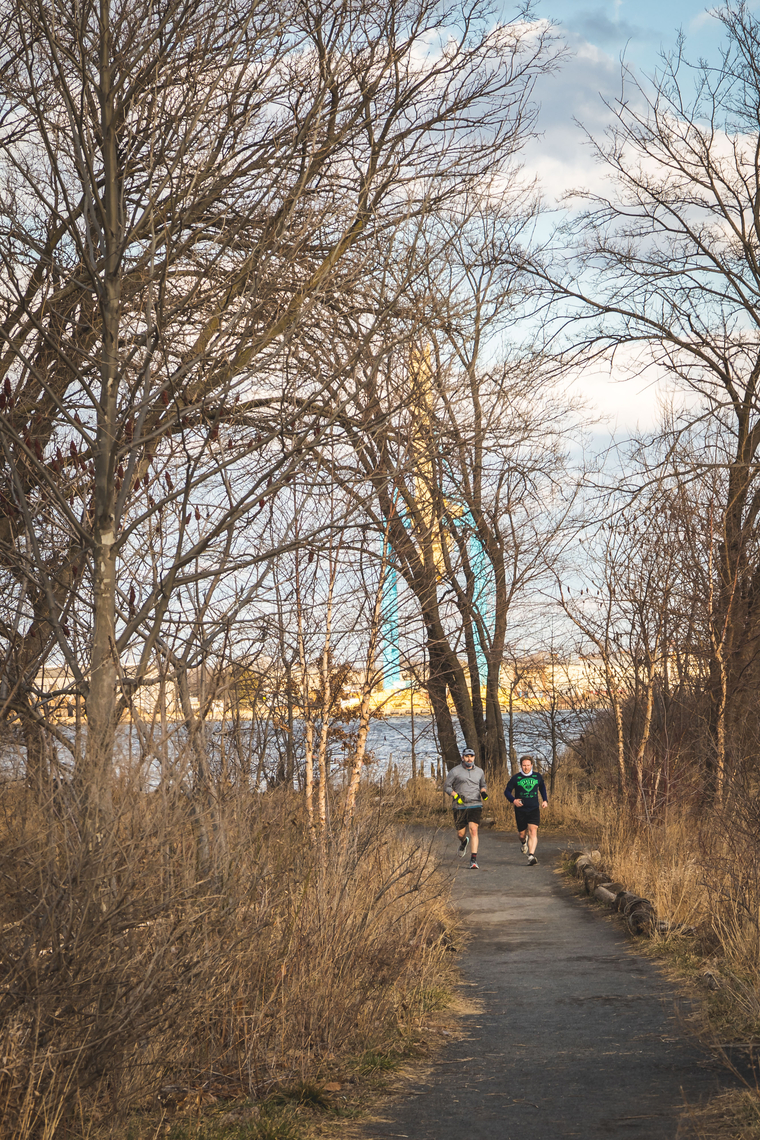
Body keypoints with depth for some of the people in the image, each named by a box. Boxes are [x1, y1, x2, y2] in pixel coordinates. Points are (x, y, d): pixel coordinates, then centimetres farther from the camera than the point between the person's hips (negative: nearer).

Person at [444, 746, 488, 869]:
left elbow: (483, 785, 26)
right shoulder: (455, 771, -1)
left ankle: (474, 859, -15)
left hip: (475, 805, 0)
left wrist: (484, 792, 4)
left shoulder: (479, 771, 10)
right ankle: (464, 842, 45)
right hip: (460, 807, 0)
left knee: (473, 830, -17)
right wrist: (456, 796, -14)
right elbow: (446, 787, 2)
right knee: (461, 833, 6)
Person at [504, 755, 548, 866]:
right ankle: (523, 842, 45)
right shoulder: (516, 778, -2)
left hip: (534, 810, 0)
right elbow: (507, 791, 4)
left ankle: (531, 856, -22)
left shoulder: (537, 776, 5)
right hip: (520, 810, 0)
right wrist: (513, 800, -15)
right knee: (522, 833, 7)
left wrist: (545, 800, 10)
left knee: (533, 831, -16)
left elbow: (542, 788, 24)